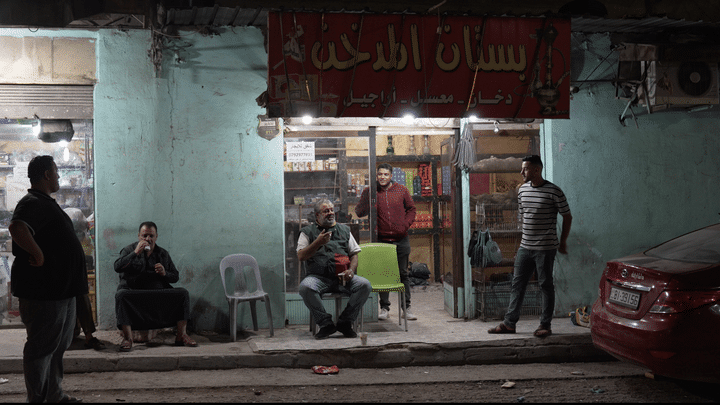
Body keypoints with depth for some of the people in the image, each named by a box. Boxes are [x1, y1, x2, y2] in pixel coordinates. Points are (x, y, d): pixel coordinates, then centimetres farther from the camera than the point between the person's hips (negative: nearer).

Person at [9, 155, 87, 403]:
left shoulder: (46, 203, 18)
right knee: (42, 346, -2)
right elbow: (16, 228, -36)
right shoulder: (33, 203, -16)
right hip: (43, 290, -11)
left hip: (60, 288, 11)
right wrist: (38, 254, -26)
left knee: (58, 345, 17)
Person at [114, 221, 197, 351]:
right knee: (121, 294, -35)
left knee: (183, 293, -18)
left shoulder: (163, 254, 18)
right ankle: (127, 338, -35)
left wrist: (164, 273, -5)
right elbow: (117, 267, -9)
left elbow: (176, 277, 17)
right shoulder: (129, 250, 11)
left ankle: (181, 336, -17)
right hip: (134, 293, -3)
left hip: (160, 292, 3)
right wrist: (136, 253, -14)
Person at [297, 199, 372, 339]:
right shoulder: (308, 232, 14)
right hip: (318, 276, -2)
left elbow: (354, 254, 20)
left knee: (365, 285, -25)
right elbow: (301, 256, 3)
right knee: (305, 287, -35)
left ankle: (345, 322, -12)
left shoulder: (344, 230, 22)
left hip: (342, 277, 2)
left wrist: (351, 270, -1)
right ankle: (326, 324, -20)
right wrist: (318, 242, -9)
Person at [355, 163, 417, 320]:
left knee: (403, 274, 4)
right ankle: (384, 308, 12)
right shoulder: (370, 191, 1)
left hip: (401, 240, 1)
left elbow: (411, 209, 13)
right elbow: (359, 213, -2)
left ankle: (406, 308, 11)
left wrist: (406, 225, -3)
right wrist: (367, 196, -15)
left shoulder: (402, 190, 4)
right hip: (382, 240, 0)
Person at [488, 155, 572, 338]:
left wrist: (563, 242, 1)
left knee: (546, 285, 3)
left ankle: (545, 325, 13)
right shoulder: (522, 190, 8)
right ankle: (509, 323, 14)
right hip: (525, 247, 6)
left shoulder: (553, 191, -10)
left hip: (545, 248, -6)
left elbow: (567, 217, -2)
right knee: (518, 283, 7)